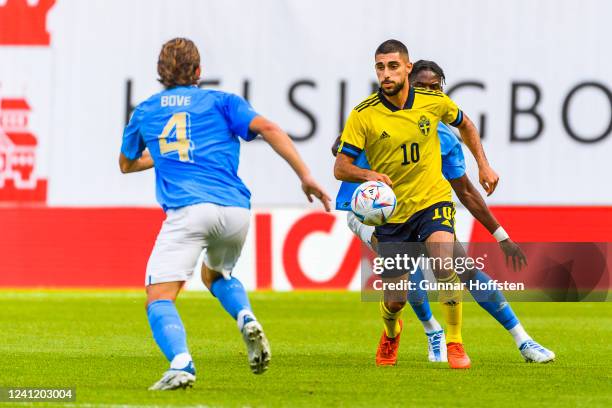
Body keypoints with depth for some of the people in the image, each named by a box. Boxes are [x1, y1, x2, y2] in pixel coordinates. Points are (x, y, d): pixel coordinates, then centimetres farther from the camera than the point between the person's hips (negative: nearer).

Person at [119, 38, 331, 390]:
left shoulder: (144, 111, 22)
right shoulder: (220, 102, 17)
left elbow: (126, 164, 39)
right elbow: (267, 128, 0)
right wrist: (305, 176, -1)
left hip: (187, 211, -3)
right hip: (235, 209, 3)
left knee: (159, 298, -6)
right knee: (216, 274, 32)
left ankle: (181, 364, -34)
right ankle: (247, 319, 1)